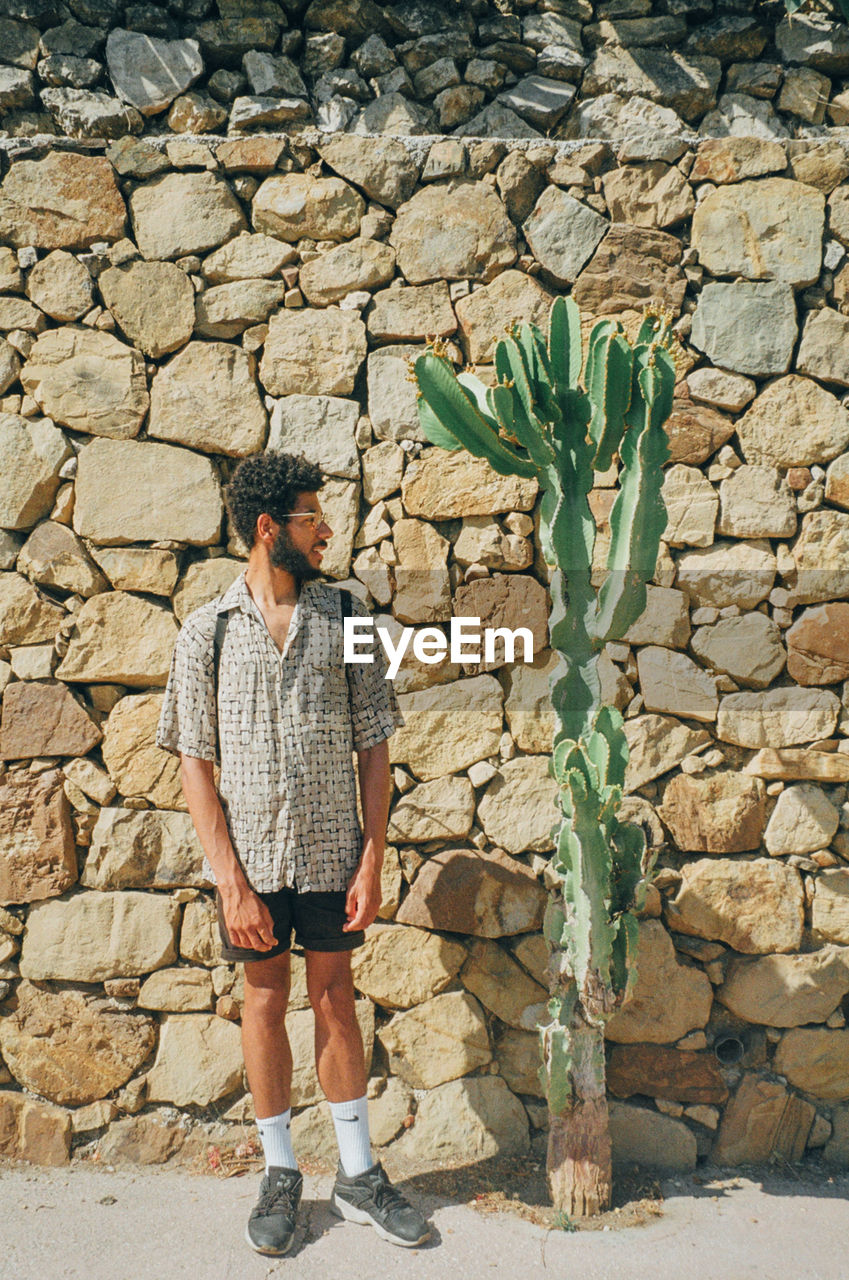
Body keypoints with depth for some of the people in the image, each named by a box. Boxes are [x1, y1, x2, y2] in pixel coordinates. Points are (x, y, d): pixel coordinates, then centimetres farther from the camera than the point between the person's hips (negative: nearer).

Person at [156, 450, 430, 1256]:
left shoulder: (346, 617, -1)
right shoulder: (208, 630, -4)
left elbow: (374, 746, 0)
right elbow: (195, 764, -4)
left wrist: (372, 864, -5)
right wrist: (232, 884, -10)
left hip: (333, 852, 1)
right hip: (251, 856, 0)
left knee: (335, 1002, 12)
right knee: (265, 1003, 12)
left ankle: (357, 1175, 27)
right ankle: (280, 1174, 30)